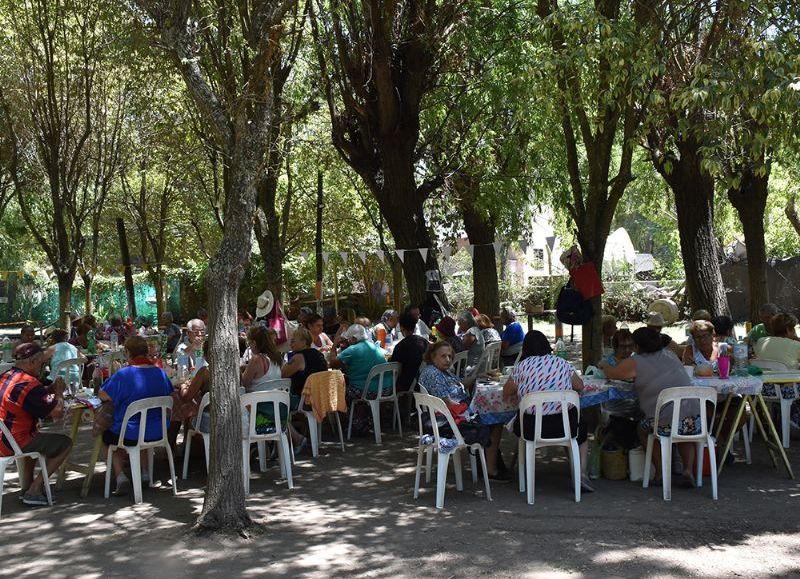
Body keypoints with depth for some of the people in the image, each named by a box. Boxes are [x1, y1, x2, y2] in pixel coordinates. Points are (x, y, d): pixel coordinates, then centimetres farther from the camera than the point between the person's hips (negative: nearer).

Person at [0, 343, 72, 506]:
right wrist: (59, 391, -1)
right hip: (13, 444, -9)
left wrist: (52, 390, 11)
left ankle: (26, 485, 32)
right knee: (65, 444, 2)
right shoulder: (29, 384, -21)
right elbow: (57, 412, -18)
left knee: (36, 437, 37)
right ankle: (34, 491, 2)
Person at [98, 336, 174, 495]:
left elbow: (103, 396, -13)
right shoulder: (160, 373, -3)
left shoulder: (122, 375, -19)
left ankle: (120, 475, 9)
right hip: (158, 433, 5)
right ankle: (145, 471, 32)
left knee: (107, 436, 27)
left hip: (130, 434, -5)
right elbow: (170, 394, 13)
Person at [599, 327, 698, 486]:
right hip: (694, 421, 4)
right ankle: (688, 469, 16)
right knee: (685, 433, 38)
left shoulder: (635, 363, 1)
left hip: (665, 424, -4)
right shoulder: (669, 354, 16)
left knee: (643, 429, 28)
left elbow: (611, 373, 18)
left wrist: (603, 366, 39)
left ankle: (660, 471, 20)